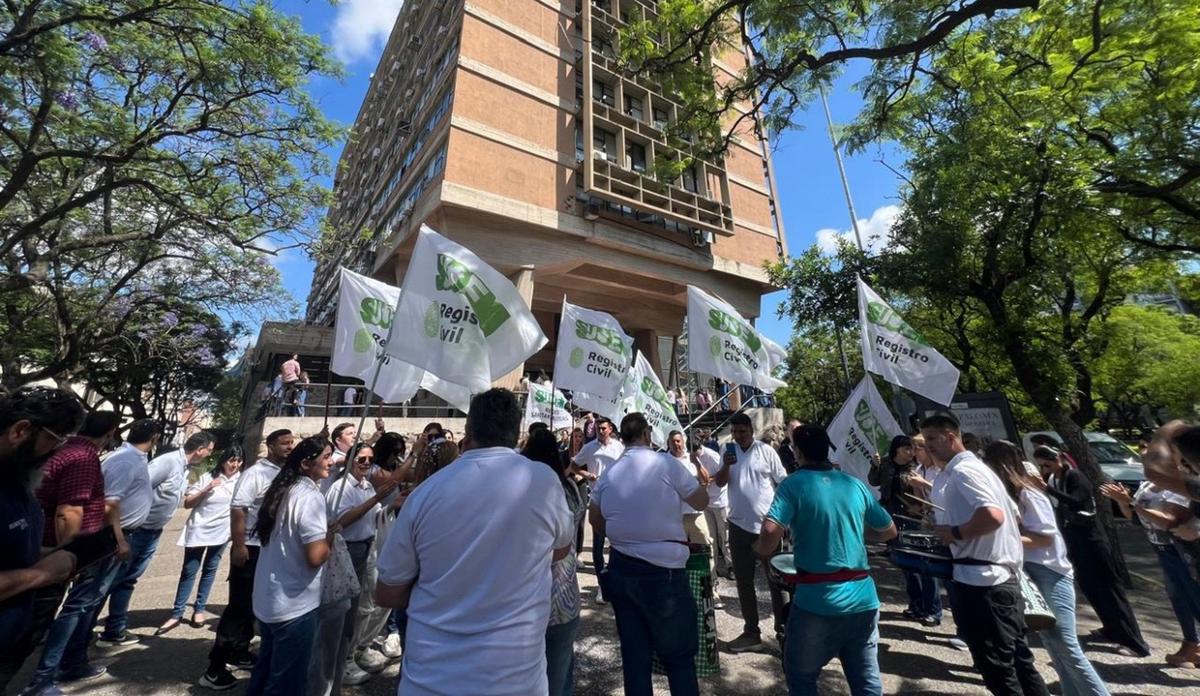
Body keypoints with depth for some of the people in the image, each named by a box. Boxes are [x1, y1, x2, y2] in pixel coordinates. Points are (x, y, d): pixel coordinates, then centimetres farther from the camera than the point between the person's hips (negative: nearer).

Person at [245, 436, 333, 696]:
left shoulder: (282, 489, 4)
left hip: (267, 600, 9)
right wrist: (330, 536, -10)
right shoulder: (310, 496, -24)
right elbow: (315, 557, -28)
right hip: (294, 605, -9)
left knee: (266, 671, 26)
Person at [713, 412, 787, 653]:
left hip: (767, 525, -3)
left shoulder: (766, 451, -6)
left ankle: (783, 628, 27)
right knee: (744, 581, 13)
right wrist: (726, 465, -19)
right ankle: (751, 632, 28)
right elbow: (719, 482, -1)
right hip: (739, 525, 4)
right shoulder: (728, 451, 3)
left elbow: (783, 484, -2)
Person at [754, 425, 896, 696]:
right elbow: (889, 531, 16)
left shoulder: (794, 484, -11)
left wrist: (762, 551, -3)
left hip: (817, 599, -5)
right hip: (863, 598, 5)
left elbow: (770, 533, -24)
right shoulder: (856, 484, 4)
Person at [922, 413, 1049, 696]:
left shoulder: (962, 470, -18)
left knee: (996, 667, 5)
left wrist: (955, 533, -16)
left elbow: (993, 516, -29)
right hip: (1002, 576, 10)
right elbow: (1013, 514, 21)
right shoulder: (975, 466, 12)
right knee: (1018, 658, 20)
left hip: (980, 580, -10)